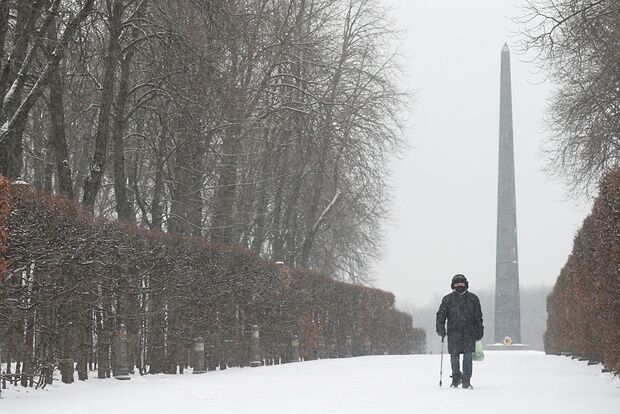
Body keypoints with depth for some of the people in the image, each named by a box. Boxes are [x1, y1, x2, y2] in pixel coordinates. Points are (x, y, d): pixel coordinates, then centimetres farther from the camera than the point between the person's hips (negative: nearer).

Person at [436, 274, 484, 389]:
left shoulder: (473, 298, 12)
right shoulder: (447, 299, 9)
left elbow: (478, 317, 15)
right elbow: (441, 314, 7)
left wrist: (479, 331, 10)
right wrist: (440, 328, -6)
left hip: (469, 332, 0)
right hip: (453, 332, 0)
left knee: (468, 356, -4)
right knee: (454, 356, -1)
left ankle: (466, 380, 1)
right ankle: (456, 377, 15)